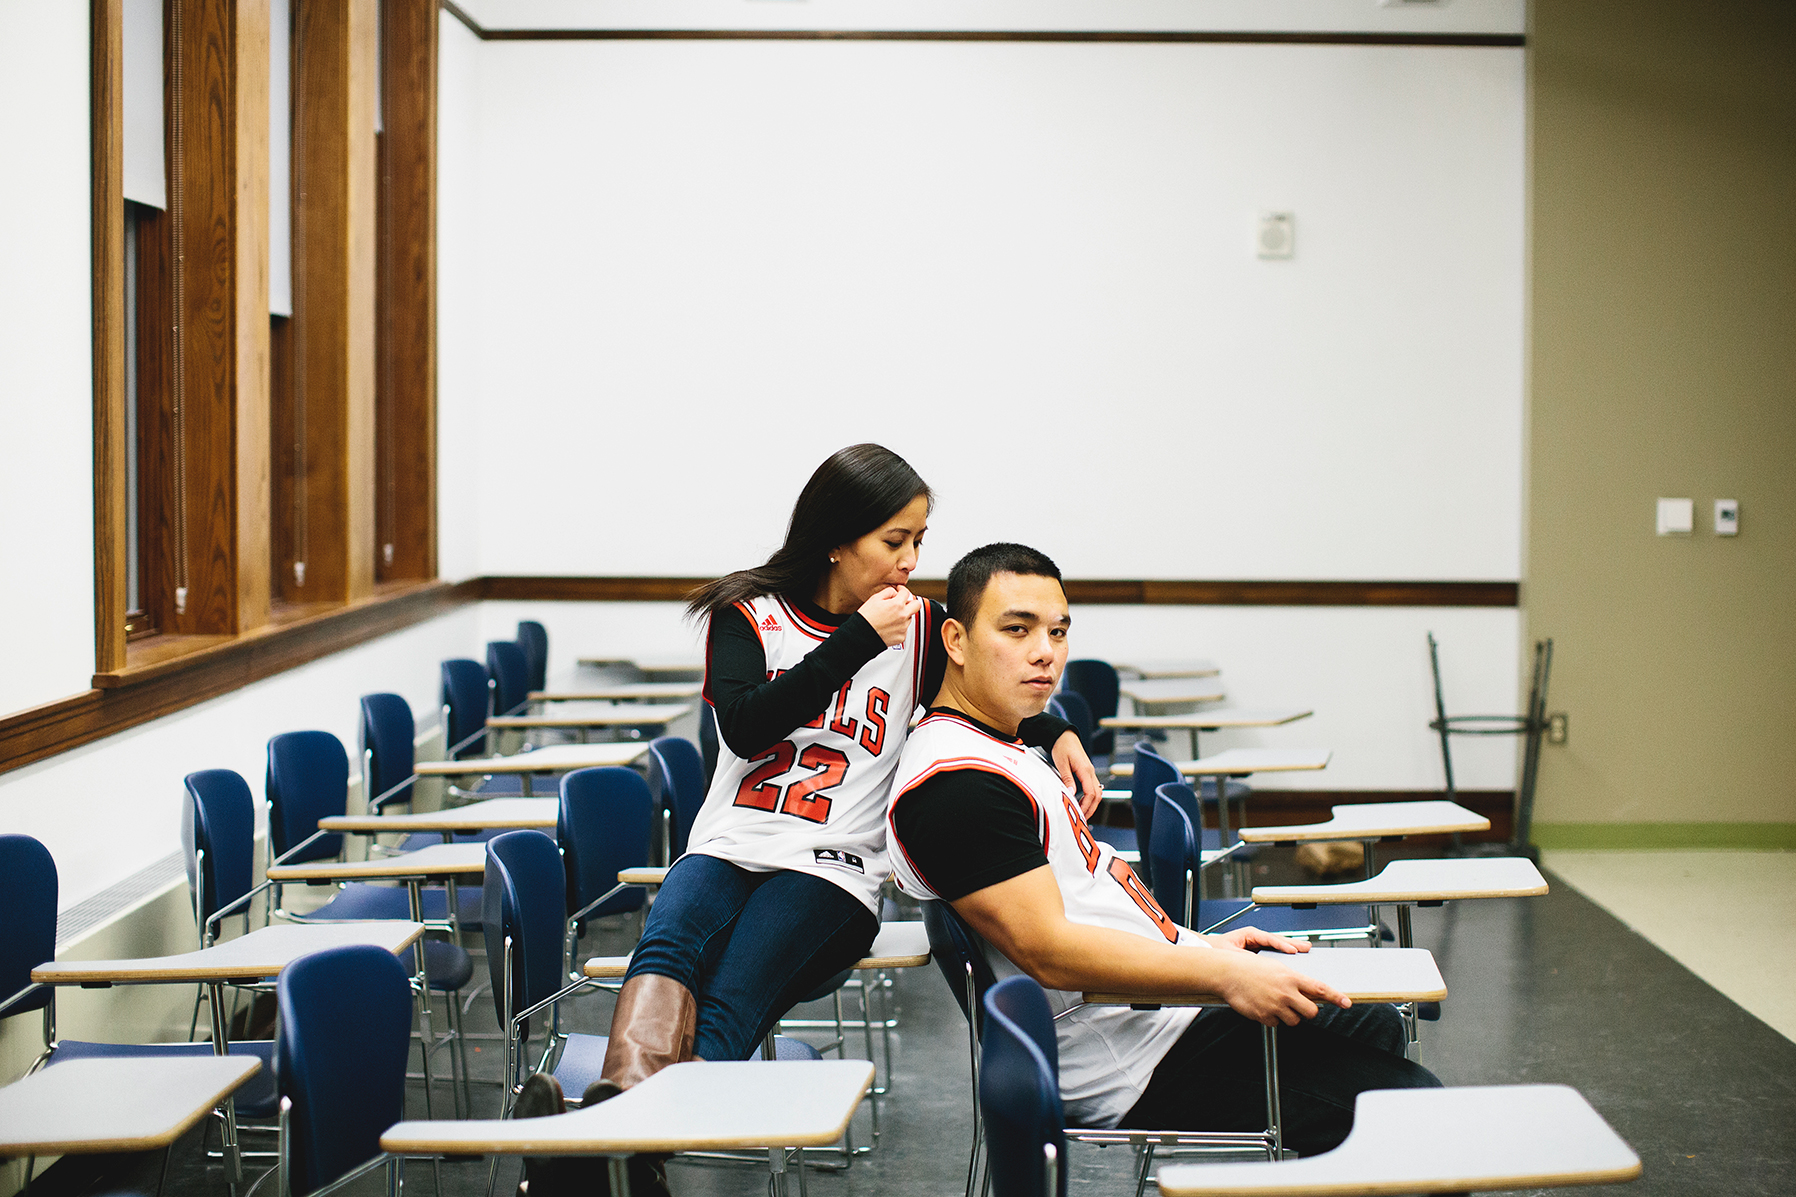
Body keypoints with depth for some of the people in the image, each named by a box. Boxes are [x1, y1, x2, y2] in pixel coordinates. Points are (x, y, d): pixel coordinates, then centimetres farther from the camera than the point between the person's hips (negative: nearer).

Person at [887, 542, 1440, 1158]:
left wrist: (1203, 945, 12)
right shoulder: (956, 782, -21)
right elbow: (1048, 950, -27)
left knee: (1376, 1027, 26)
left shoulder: (1001, 750, 15)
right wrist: (1223, 973, -28)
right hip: (1138, 1071, -11)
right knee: (1414, 1104, -15)